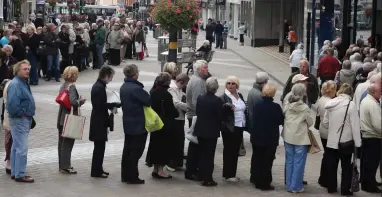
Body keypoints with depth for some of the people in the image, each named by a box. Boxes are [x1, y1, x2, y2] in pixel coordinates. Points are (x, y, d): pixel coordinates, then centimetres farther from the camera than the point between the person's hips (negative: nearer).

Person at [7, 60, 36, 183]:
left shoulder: (24, 83, 12)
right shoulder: (15, 84, -19)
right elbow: (12, 103, -28)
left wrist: (28, 115, 13)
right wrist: (20, 114, -17)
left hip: (25, 119, 10)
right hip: (19, 120, -10)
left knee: (16, 147, 15)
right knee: (22, 148, -8)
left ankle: (15, 173, 22)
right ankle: (20, 175, -3)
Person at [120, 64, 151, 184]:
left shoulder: (123, 87, 7)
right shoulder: (136, 88, -22)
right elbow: (149, 101, -17)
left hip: (128, 123, 9)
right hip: (138, 124, -9)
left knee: (127, 149, 15)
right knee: (136, 151, -2)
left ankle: (125, 175, 22)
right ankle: (132, 177, 2)